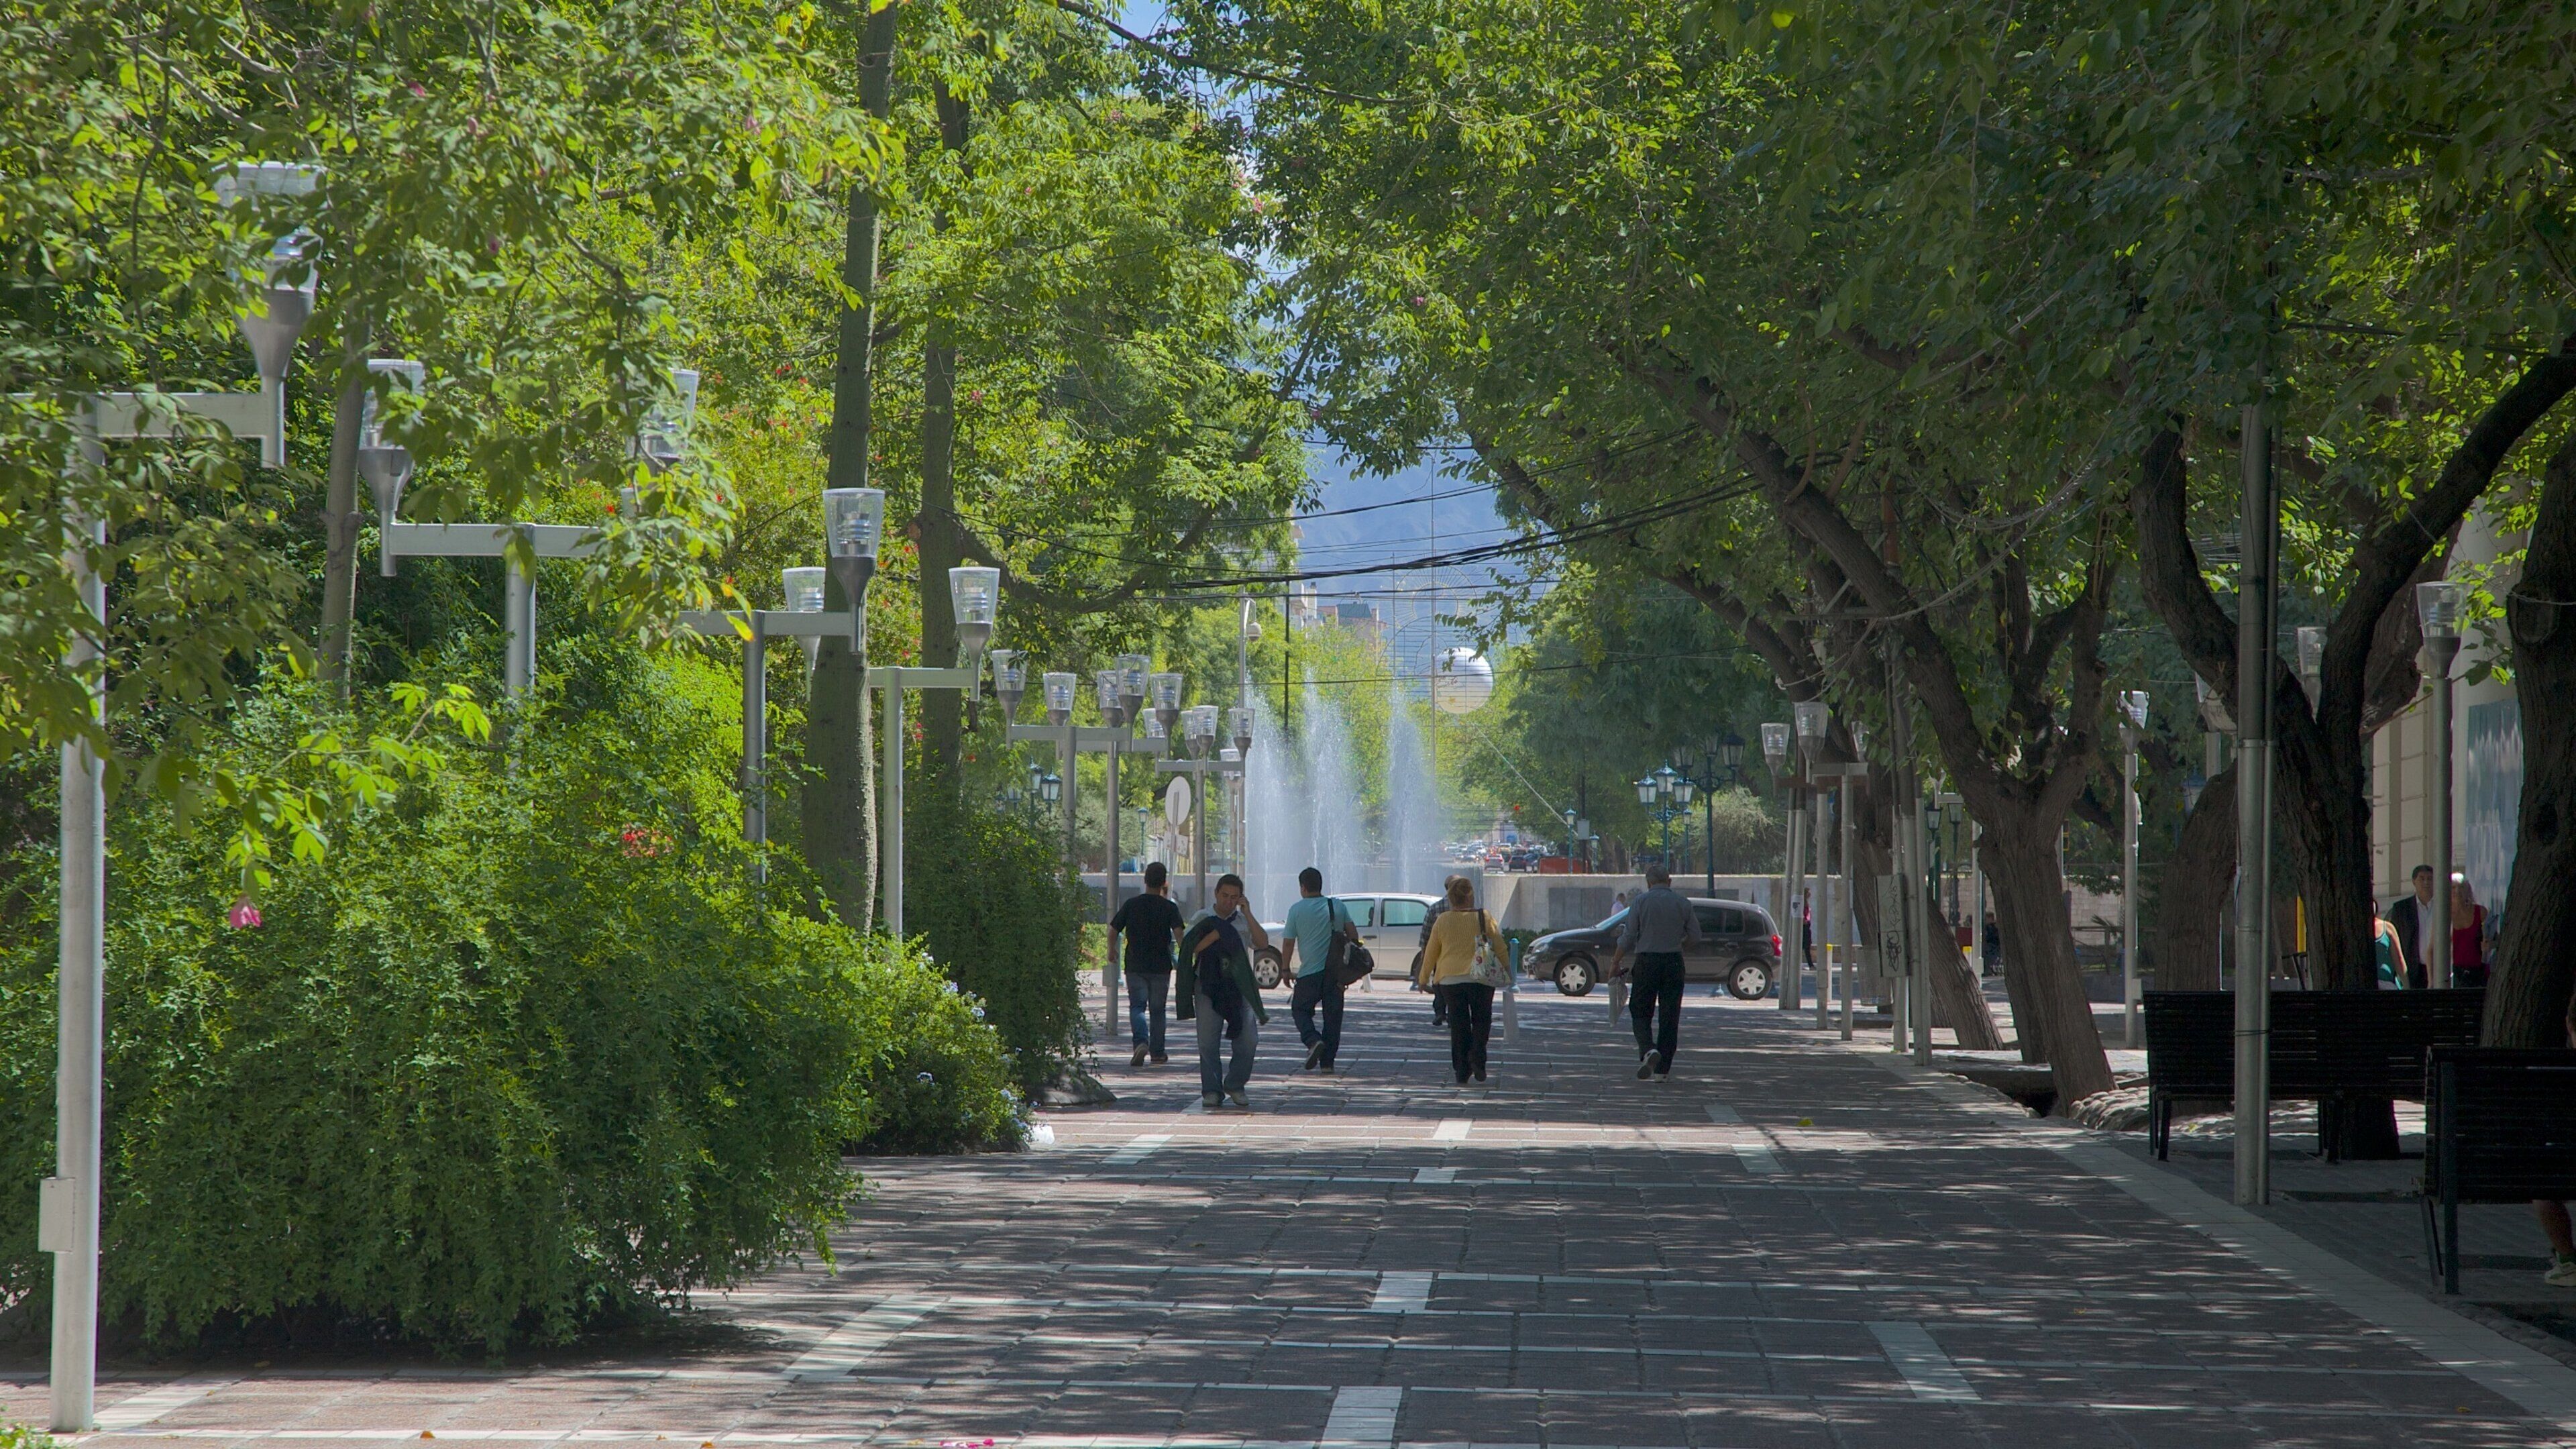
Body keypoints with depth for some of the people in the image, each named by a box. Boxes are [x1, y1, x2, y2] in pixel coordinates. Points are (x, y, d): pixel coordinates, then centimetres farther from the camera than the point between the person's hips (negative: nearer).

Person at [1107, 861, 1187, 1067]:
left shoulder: (1131, 904, -1)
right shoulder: (1169, 907, -4)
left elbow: (1113, 930, 4)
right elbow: (1178, 932, -17)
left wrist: (1112, 950, 22)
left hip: (1135, 965, 0)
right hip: (1161, 965, 0)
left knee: (1137, 1006, 1)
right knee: (1157, 1010, 11)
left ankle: (1141, 1042, -25)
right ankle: (1157, 1053, 17)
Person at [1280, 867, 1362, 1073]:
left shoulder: (1297, 910, -2)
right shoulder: (1339, 907, 7)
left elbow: (1289, 943, 0)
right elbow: (1353, 933, 5)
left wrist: (1285, 969, 10)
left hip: (1309, 971, -3)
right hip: (1336, 971, 3)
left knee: (1300, 1009, 12)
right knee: (1332, 1015, 8)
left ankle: (1313, 1040, -15)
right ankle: (1327, 1062, 6)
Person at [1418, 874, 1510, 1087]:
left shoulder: (1443, 921, 1)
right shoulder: (1485, 919, -2)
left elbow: (1431, 951, 8)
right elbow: (1500, 949, 1)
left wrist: (1424, 977, 20)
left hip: (1450, 979, 1)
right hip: (1481, 979, -1)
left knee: (1459, 1026, 8)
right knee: (1481, 1022, 11)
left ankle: (1462, 1072, 6)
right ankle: (1478, 1060, -11)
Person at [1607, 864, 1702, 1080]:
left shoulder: (1641, 901, -3)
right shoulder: (1682, 903, 4)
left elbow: (1629, 936, -6)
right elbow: (1695, 937, 6)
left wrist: (1616, 962, 4)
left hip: (1647, 961, -2)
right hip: (1674, 961, 2)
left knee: (1640, 1012, 7)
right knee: (1669, 1016, 7)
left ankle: (1648, 1049, -20)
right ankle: (1662, 1069, 6)